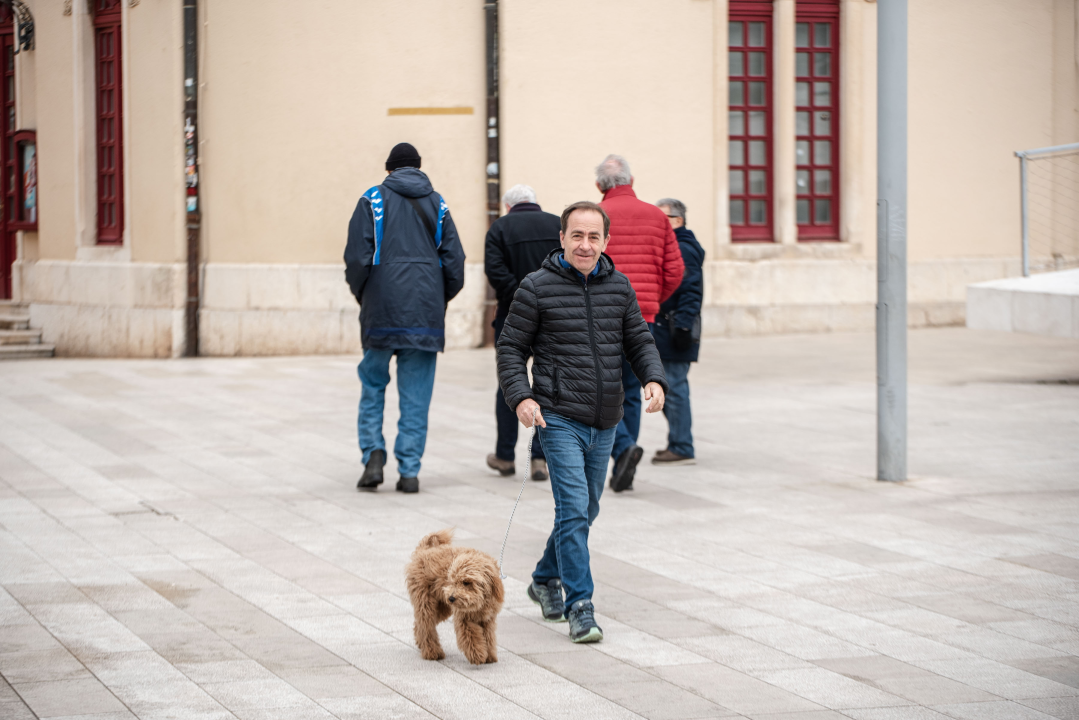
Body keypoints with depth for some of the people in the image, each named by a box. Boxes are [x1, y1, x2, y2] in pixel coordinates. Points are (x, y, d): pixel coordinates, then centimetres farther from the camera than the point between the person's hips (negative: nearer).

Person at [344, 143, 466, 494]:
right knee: (416, 393, 4)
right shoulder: (437, 205, 9)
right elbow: (454, 261, 5)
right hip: (426, 314, 1)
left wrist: (362, 295, 11)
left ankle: (373, 454, -3)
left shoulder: (373, 200, 2)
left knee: (373, 385, 13)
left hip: (382, 310, -1)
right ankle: (409, 471, 2)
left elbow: (357, 257, -5)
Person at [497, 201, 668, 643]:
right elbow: (511, 348, -1)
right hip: (559, 418, -5)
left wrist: (654, 379, -4)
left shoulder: (619, 287, 8)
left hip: (605, 423, 5)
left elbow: (639, 340, 15)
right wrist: (521, 397, -15)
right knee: (573, 509, -14)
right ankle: (580, 607, -11)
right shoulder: (537, 288, -5)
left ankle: (546, 579, 37)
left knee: (586, 509, 16)